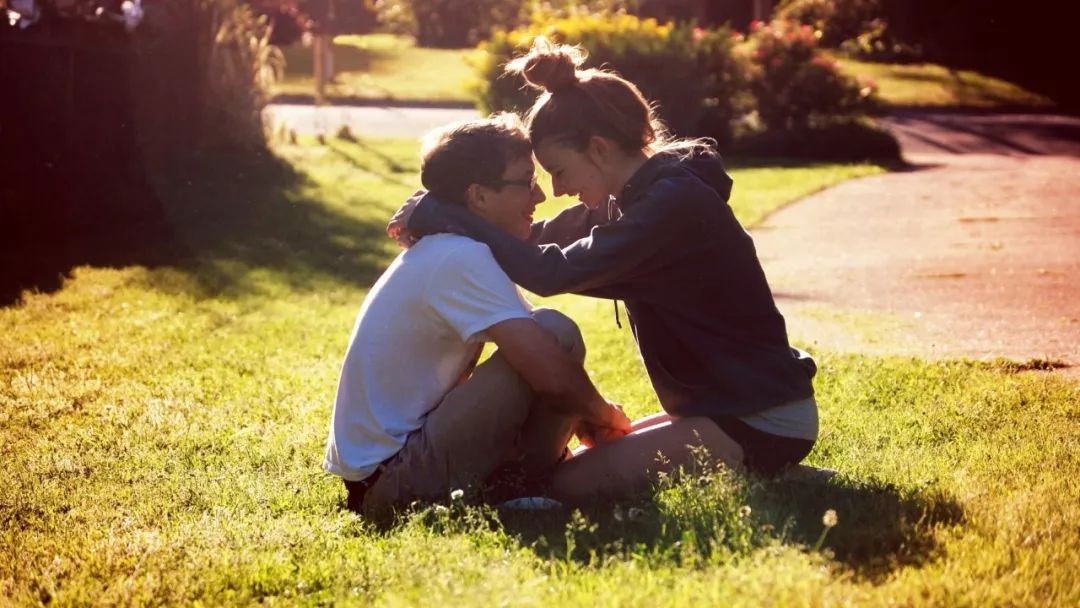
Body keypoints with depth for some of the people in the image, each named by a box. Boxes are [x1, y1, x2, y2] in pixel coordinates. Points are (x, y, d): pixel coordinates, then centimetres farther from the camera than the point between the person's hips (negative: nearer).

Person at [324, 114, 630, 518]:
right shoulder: (463, 258, -18)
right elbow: (552, 374, -25)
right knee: (555, 332, -16)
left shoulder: (443, 253, 12)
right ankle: (535, 483, -1)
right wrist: (605, 416, -5)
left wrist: (585, 415, 4)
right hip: (398, 479, -10)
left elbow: (539, 363, 18)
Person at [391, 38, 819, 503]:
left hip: (763, 423, -10)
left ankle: (756, 480, -6)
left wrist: (439, 215, -20)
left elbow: (552, 270, -27)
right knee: (598, 456, 20)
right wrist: (440, 221, 0)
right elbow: (546, 239, 14)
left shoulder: (673, 204, -22)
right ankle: (751, 472, 12)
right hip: (732, 405, 10)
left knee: (573, 483, -12)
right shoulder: (637, 196, 8)